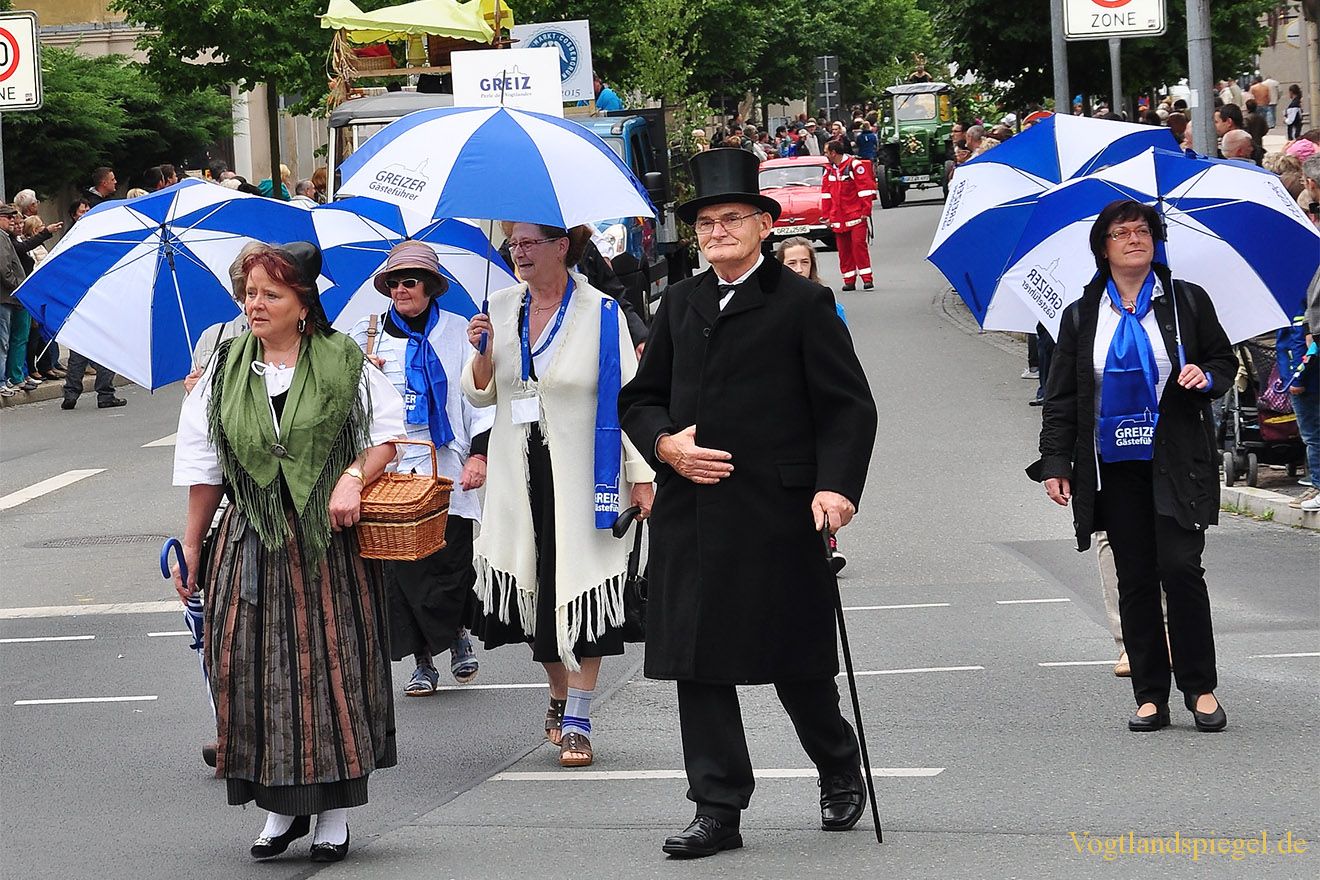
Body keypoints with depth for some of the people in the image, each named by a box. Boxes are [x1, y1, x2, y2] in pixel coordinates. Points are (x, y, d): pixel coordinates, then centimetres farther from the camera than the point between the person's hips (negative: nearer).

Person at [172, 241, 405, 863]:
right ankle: (281, 806, 10)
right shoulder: (223, 371, 9)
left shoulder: (345, 364, 1)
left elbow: (386, 436, 5)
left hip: (330, 542, -2)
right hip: (251, 543, 2)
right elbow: (204, 467, 12)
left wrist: (354, 476, -14)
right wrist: (191, 545, 11)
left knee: (331, 666, -2)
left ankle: (334, 811, 8)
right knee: (255, 668, -2)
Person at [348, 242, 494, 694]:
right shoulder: (365, 335, 11)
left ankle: (459, 634, 21)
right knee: (400, 569, -3)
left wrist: (479, 454, -5)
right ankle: (422, 661, 7)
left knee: (452, 566, -7)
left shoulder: (459, 333, 7)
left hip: (448, 470, -1)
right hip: (390, 471, 2)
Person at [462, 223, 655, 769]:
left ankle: (576, 722, -3)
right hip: (519, 476, 4)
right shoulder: (501, 308, 8)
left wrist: (640, 475, -7)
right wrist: (482, 354, -9)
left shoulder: (601, 313, -4)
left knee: (580, 592, -7)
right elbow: (479, 394, 12)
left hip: (580, 475, -4)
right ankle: (559, 697, 27)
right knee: (533, 593, 6)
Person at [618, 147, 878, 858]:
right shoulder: (680, 304, 14)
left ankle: (839, 772, 31)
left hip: (778, 514, -4)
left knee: (796, 659, 5)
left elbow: (848, 406, -4)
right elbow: (638, 397, 19)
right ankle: (717, 811, 6)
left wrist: (836, 487, -17)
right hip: (691, 515, 5)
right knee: (698, 664, 1)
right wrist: (664, 444, -2)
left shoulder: (802, 304, -1)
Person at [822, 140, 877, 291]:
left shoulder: (854, 165, -9)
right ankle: (849, 281, 10)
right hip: (838, 219, 6)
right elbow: (826, 193, 17)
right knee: (843, 249, 5)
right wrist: (827, 215, 13)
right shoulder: (829, 170, 12)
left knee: (859, 245, -12)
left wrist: (865, 211, -12)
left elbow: (866, 188, -11)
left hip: (856, 215, -6)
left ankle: (867, 279, -10)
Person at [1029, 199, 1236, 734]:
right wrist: (1055, 461, 4)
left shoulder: (1186, 302, 6)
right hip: (1114, 468, 2)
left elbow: (1225, 361, 14)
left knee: (1180, 568, -12)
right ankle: (1150, 696, 7)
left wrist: (1206, 377, -9)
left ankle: (1200, 688, 0)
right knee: (1135, 580, 2)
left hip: (1176, 463, -2)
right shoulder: (1081, 317, 9)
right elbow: (1061, 397, 11)